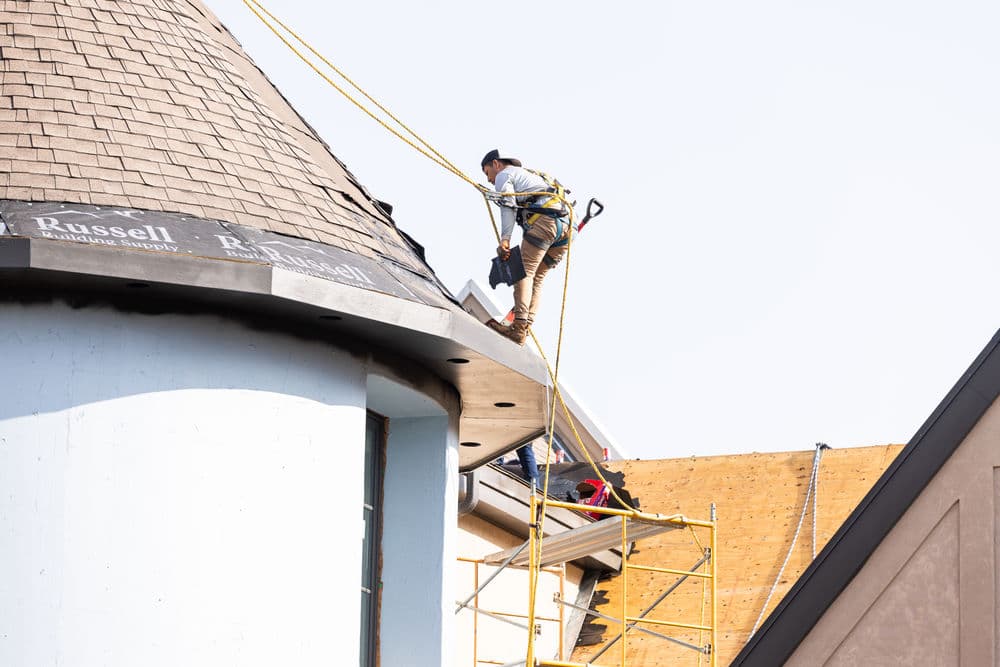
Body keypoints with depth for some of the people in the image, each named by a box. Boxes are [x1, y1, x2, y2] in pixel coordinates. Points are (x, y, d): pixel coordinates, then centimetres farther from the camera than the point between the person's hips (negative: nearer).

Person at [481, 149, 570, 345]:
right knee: (536, 278, 6)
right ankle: (526, 326, -6)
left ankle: (519, 327, -26)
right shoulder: (531, 176, 40)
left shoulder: (504, 175, 14)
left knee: (524, 272, -14)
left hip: (543, 218, -8)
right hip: (565, 224, 8)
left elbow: (508, 206, -5)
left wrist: (504, 239, -14)